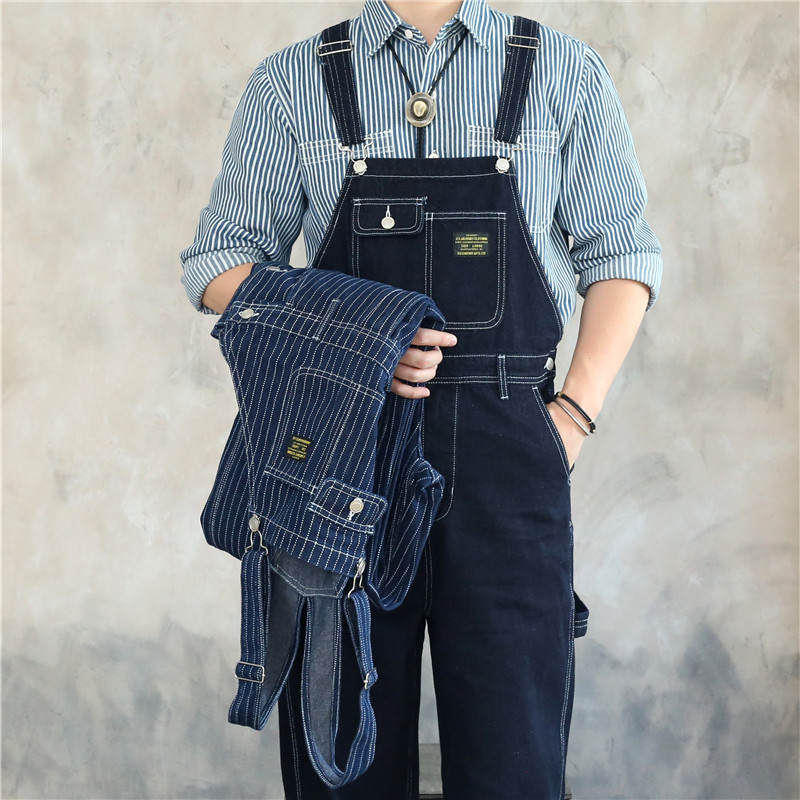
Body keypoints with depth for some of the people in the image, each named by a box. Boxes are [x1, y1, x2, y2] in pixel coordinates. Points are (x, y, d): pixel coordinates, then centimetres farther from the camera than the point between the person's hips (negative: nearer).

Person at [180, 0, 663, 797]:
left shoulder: (566, 72, 9)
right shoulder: (290, 84, 8)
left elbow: (620, 253, 11)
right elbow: (220, 260, 8)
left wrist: (577, 411, -2)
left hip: (508, 455, 0)